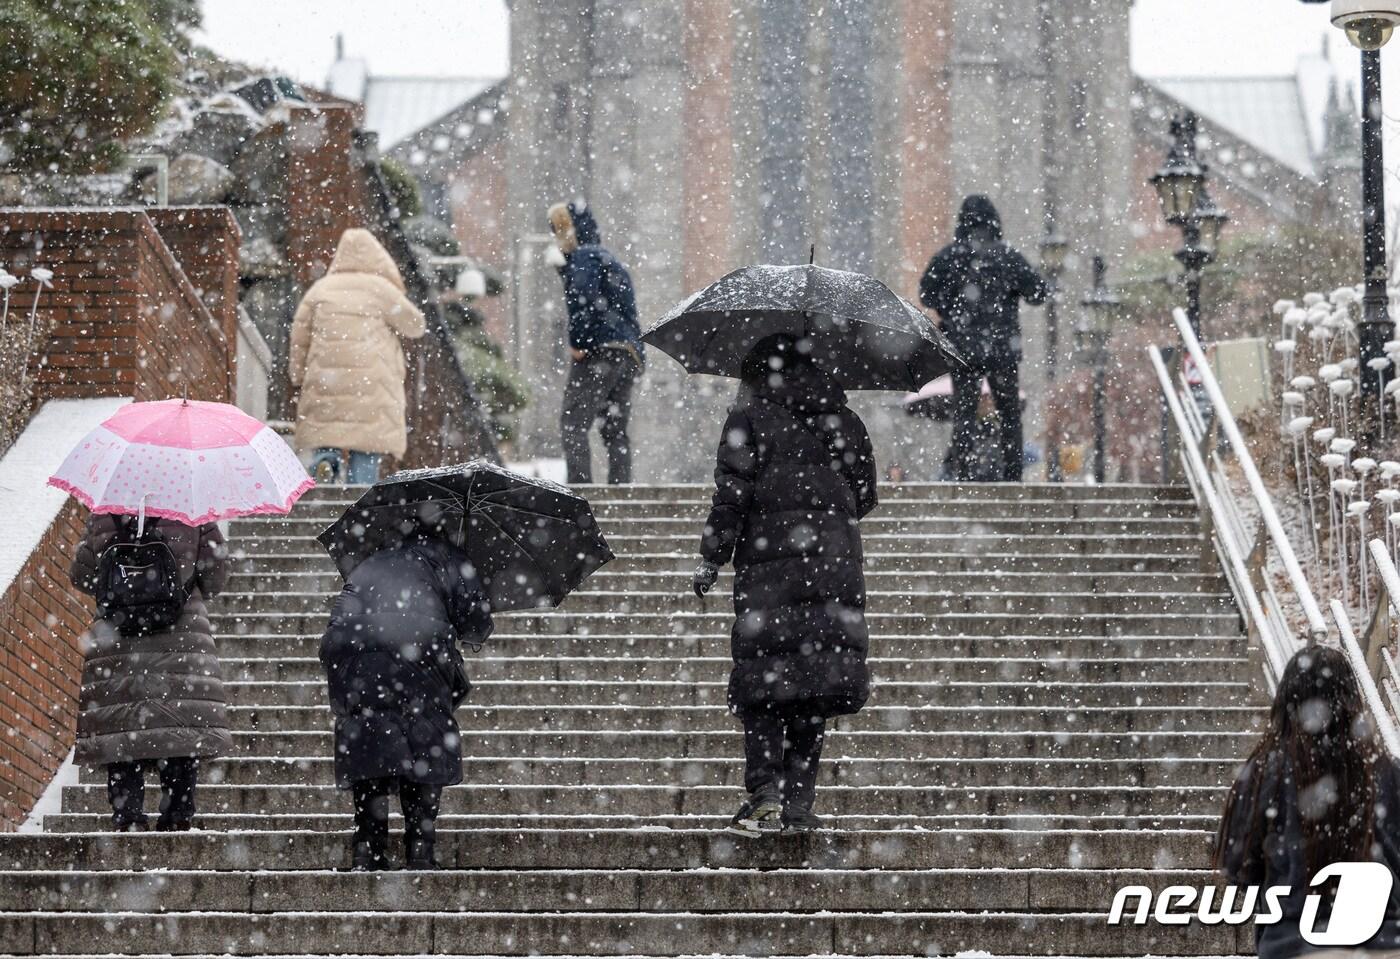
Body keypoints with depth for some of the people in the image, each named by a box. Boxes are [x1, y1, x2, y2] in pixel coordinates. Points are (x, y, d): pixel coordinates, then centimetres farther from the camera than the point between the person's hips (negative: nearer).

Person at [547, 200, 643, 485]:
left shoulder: (585, 256, -3)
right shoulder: (610, 260, 26)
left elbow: (582, 295, -23)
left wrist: (577, 343, -17)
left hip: (597, 353, -9)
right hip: (628, 355, 9)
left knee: (573, 424, -10)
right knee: (615, 431, 11)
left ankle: (580, 486, -21)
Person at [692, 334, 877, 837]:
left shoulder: (748, 418, 1)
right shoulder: (843, 421, 13)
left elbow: (732, 493, -7)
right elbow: (865, 496, 15)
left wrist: (711, 558, -1)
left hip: (769, 560, -3)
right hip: (834, 563, 3)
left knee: (763, 681, -2)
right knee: (816, 683, 5)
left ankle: (766, 791, -15)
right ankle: (799, 801, 2)